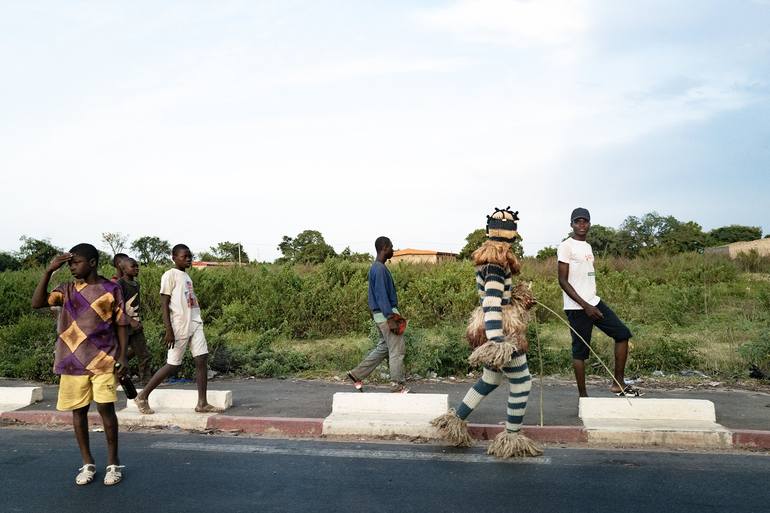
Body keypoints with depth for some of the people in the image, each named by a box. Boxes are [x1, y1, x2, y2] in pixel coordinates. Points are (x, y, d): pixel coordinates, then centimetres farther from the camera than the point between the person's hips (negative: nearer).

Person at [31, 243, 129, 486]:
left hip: (103, 360, -3)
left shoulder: (111, 289, -1)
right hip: (73, 361, 3)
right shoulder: (67, 289, 6)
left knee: (106, 408, -5)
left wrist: (122, 356, -4)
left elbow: (120, 324, 1)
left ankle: (113, 462, 10)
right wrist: (48, 271, -13)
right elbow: (37, 303, -7)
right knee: (78, 410, 7)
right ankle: (87, 463, 21)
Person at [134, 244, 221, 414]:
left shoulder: (187, 276, 17)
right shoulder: (170, 275, -7)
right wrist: (169, 331, -18)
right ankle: (142, 397, 14)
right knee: (173, 365, -1)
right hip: (179, 327, -7)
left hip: (195, 324, 7)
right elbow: (164, 304, -12)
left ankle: (202, 403, 1)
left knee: (202, 360, -2)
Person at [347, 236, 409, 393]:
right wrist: (391, 318, -23)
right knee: (397, 350, -3)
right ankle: (398, 386, 5)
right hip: (386, 314, -10)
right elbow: (381, 295, -22)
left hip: (383, 314, 10)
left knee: (383, 347, 16)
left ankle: (357, 374, 18)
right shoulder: (380, 269, -17)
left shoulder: (377, 267, 15)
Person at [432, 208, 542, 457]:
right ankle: (513, 437, 12)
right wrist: (497, 341, -37)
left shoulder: (486, 258, 10)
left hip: (487, 330, 10)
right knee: (521, 382, 3)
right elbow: (492, 303, -29)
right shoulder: (497, 262, -19)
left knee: (491, 379, 20)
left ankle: (455, 419, 26)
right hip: (502, 330, -10)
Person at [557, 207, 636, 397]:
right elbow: (563, 281, -15)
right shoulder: (566, 246, -10)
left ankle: (618, 384, 12)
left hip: (594, 302, 8)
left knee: (623, 333, 5)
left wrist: (592, 304, 18)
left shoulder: (588, 246, 16)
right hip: (577, 307, -8)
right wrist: (585, 306, -18)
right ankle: (583, 396, 8)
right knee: (580, 351, -2)